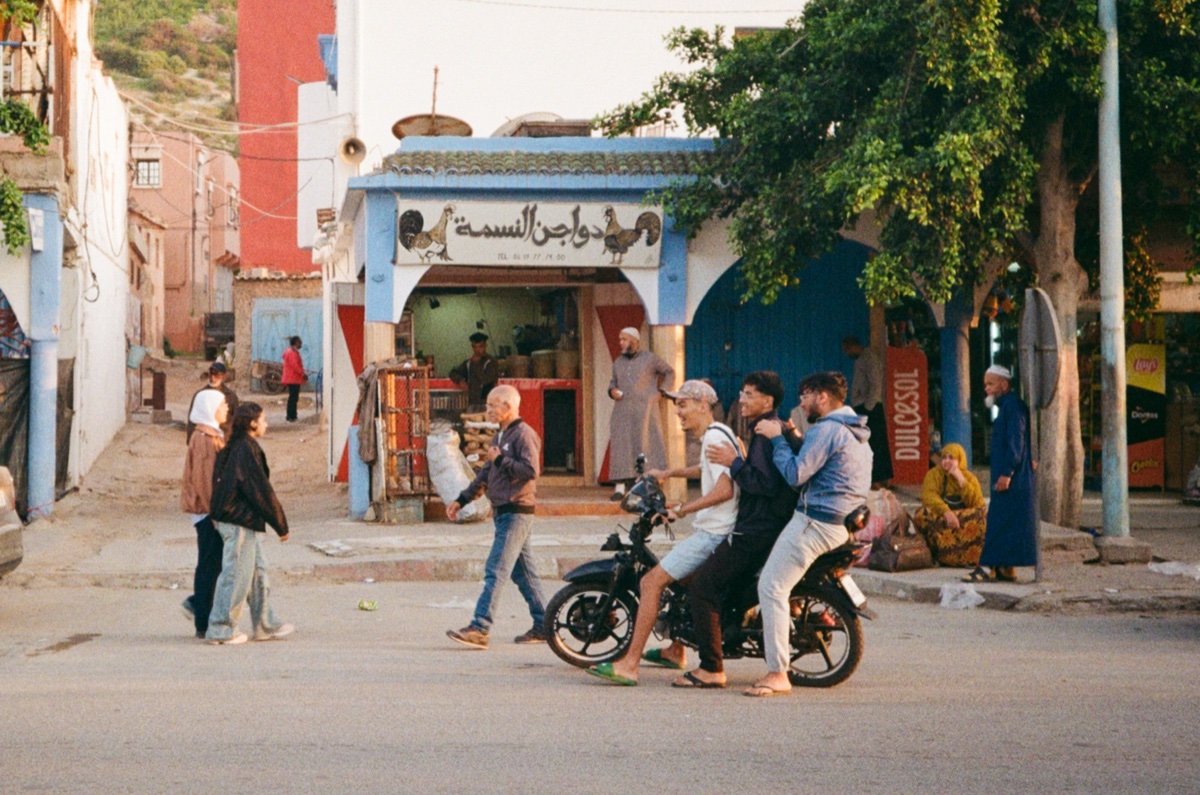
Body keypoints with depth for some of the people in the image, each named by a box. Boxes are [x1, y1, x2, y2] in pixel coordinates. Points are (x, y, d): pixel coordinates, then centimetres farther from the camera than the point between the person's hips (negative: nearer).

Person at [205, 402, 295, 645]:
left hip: (235, 519, 10)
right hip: (240, 522, -10)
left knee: (257, 571, 15)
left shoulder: (233, 447, 12)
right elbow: (262, 491, -17)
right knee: (237, 574, -3)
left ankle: (265, 625, 22)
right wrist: (281, 525, -9)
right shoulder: (247, 450, -17)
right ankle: (221, 630, 4)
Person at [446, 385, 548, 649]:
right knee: (523, 572, 11)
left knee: (496, 571, -13)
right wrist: (461, 500, 22)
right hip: (503, 512, 10)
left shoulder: (524, 434, -11)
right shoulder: (500, 437, 19)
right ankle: (542, 626, 16)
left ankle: (480, 629, -17)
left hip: (516, 513, -10)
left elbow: (530, 470, -23)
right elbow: (485, 475, 25)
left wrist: (500, 460, -14)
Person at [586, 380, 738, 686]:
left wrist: (681, 510, -22)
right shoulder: (716, 434, 17)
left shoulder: (715, 437, -14)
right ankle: (676, 650, 39)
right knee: (679, 579, 30)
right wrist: (669, 473, 41)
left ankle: (629, 664, -15)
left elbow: (724, 489, -26)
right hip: (714, 531, 11)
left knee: (652, 581, -13)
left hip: (713, 534, -11)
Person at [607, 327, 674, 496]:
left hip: (645, 411, -3)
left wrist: (660, 391, 3)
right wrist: (612, 390, 2)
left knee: (646, 445, -3)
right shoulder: (618, 362, 13)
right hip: (622, 411, 3)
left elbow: (669, 372, 11)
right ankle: (620, 487, -3)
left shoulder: (649, 359, 2)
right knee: (621, 446, -3)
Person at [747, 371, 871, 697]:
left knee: (771, 587, -11)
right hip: (844, 523, 11)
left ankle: (777, 674, -15)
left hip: (816, 521, -11)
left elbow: (795, 474, -18)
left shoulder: (827, 429, -14)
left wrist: (777, 438, -8)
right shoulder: (855, 431, 19)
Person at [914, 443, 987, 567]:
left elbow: (977, 504, -10)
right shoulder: (933, 474, 2)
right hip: (939, 518, -1)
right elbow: (928, 496, -18)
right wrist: (946, 512, -36)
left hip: (965, 521, 1)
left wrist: (961, 480, -15)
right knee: (922, 515, -32)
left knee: (983, 514, -28)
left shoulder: (970, 478, 6)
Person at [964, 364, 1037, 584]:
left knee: (1000, 522, -10)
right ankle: (1005, 569, 12)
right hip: (1010, 477, 10)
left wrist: (1007, 472, -24)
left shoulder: (1013, 406, -13)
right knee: (1009, 524, 10)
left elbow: (1015, 442, -21)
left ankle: (987, 567, -10)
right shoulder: (1006, 406, 19)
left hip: (1011, 478, -10)